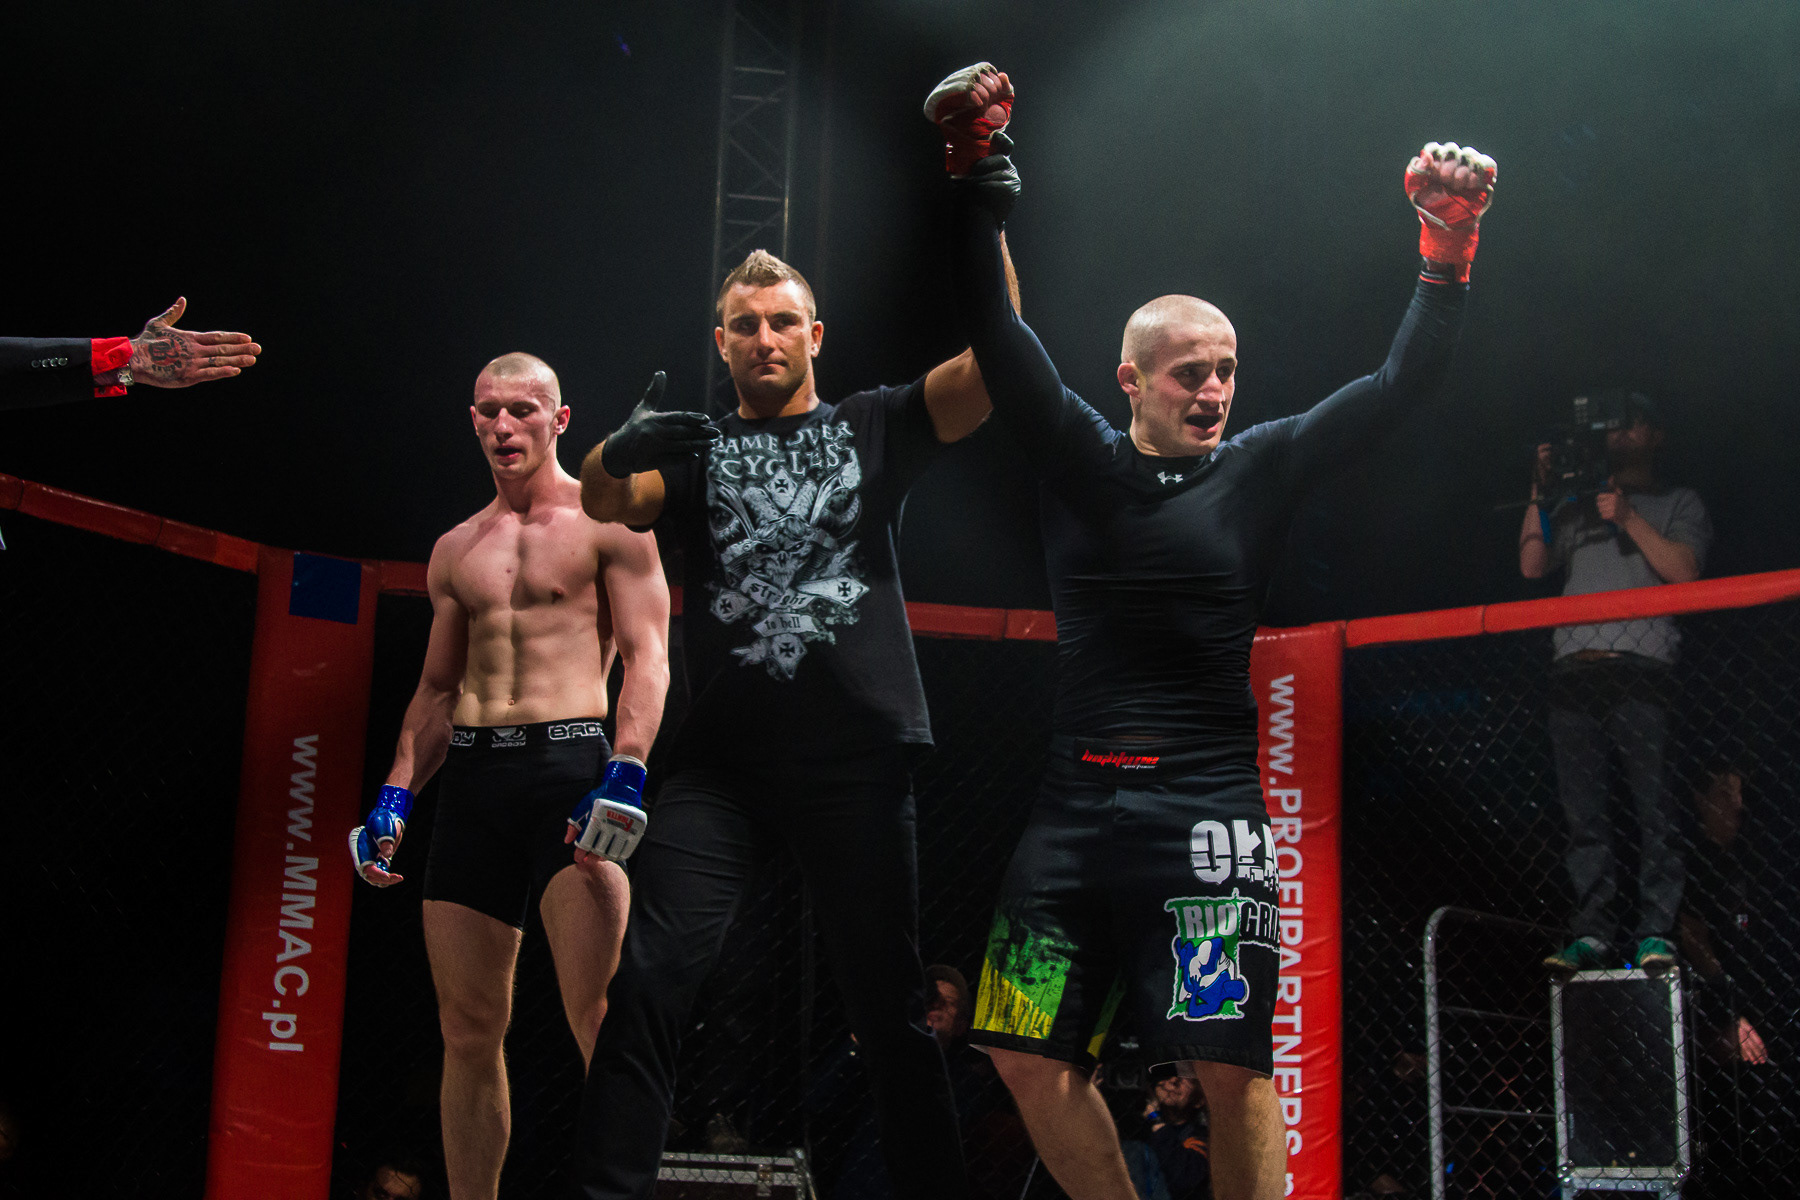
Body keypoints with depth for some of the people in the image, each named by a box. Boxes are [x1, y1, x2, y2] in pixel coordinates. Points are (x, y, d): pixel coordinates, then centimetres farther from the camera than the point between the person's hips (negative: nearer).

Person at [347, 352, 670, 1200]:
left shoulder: (608, 522, 5)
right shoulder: (455, 550, 20)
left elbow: (647, 660, -4)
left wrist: (624, 777, -17)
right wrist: (395, 796, 11)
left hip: (571, 763, -5)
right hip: (471, 777, 5)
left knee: (599, 1018, -15)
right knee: (468, 1028, 5)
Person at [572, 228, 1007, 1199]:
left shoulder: (873, 427, 14)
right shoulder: (694, 452, 15)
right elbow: (603, 500, -4)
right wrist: (624, 447, -26)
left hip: (857, 762, 0)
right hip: (722, 763, 1)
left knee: (889, 1007, 4)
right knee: (647, 985, -12)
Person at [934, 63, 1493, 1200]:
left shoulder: (1261, 468, 4)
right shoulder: (1078, 457, 7)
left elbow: (1401, 385, -2)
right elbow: (996, 327, 2)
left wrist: (1450, 247, -15)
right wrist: (982, 171, -8)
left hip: (1208, 808, -3)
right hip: (1078, 800, 3)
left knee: (1232, 1068, -11)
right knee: (1030, 1058, 3)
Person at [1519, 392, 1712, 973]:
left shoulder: (1678, 502, 17)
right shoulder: (1577, 506, 27)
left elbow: (1684, 569, 1)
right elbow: (1532, 565, 17)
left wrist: (1629, 519, -7)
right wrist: (1539, 493, 11)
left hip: (1641, 665, -3)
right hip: (1574, 669, 4)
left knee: (1653, 805, -10)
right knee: (1583, 810, -2)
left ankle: (1656, 932, -10)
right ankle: (1593, 934, -2)